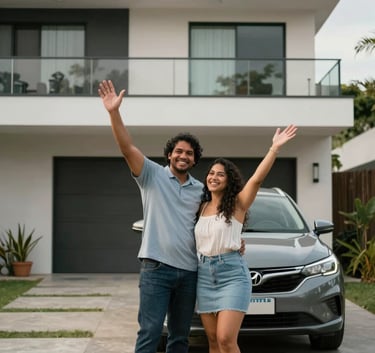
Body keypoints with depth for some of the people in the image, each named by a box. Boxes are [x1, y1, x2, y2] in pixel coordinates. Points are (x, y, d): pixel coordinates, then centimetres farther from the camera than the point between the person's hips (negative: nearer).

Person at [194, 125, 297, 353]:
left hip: (232, 273, -5)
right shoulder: (202, 207, 13)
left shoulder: (237, 204, -3)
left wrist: (275, 148, -29)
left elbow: (257, 179, -19)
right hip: (205, 274, 6)